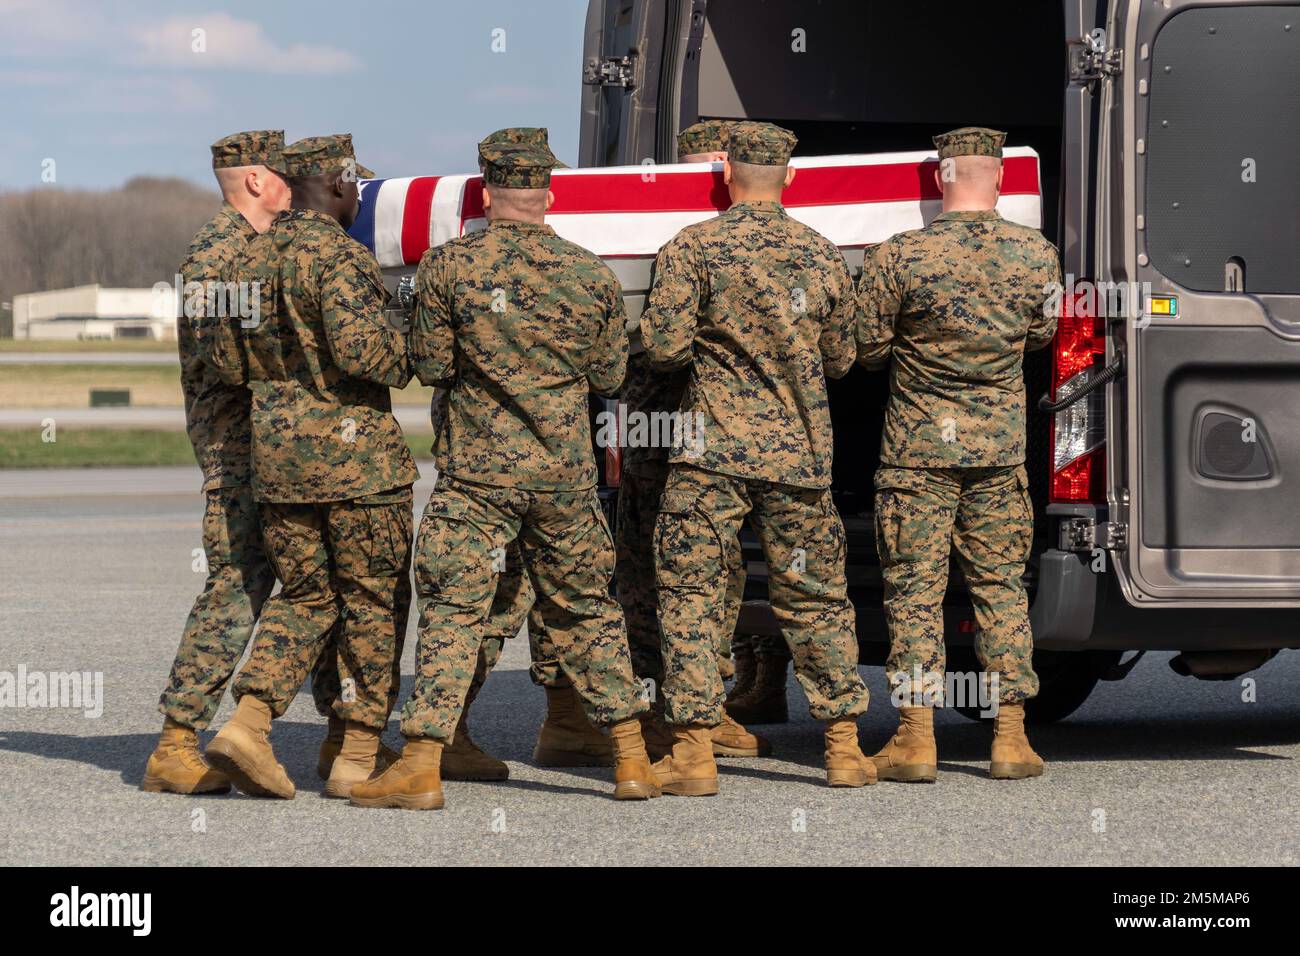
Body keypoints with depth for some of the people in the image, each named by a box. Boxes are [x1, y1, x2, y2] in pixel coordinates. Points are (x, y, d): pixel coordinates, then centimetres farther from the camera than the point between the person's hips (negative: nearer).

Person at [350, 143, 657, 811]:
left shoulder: (448, 266, -6)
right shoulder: (591, 274, 2)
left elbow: (432, 367, -2)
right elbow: (608, 375, 9)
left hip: (477, 472, -3)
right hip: (565, 474, 3)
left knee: (452, 611, -2)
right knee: (584, 610, 14)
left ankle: (421, 767, -8)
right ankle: (632, 762, 16)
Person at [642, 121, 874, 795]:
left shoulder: (693, 248, -6)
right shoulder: (821, 255, 7)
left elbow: (665, 346, -11)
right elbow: (839, 360, 15)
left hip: (715, 450, -3)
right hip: (800, 451, 3)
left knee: (690, 592, 2)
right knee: (814, 597, 12)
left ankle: (693, 750, -3)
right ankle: (844, 746, 14)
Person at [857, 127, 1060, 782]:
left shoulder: (899, 256, -13)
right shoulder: (1037, 255, -3)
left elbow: (867, 348, -4)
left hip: (919, 444, -3)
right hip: (1001, 446, 3)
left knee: (914, 588, 3)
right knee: (1000, 585, 10)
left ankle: (916, 738, 1)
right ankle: (1011, 736, 8)